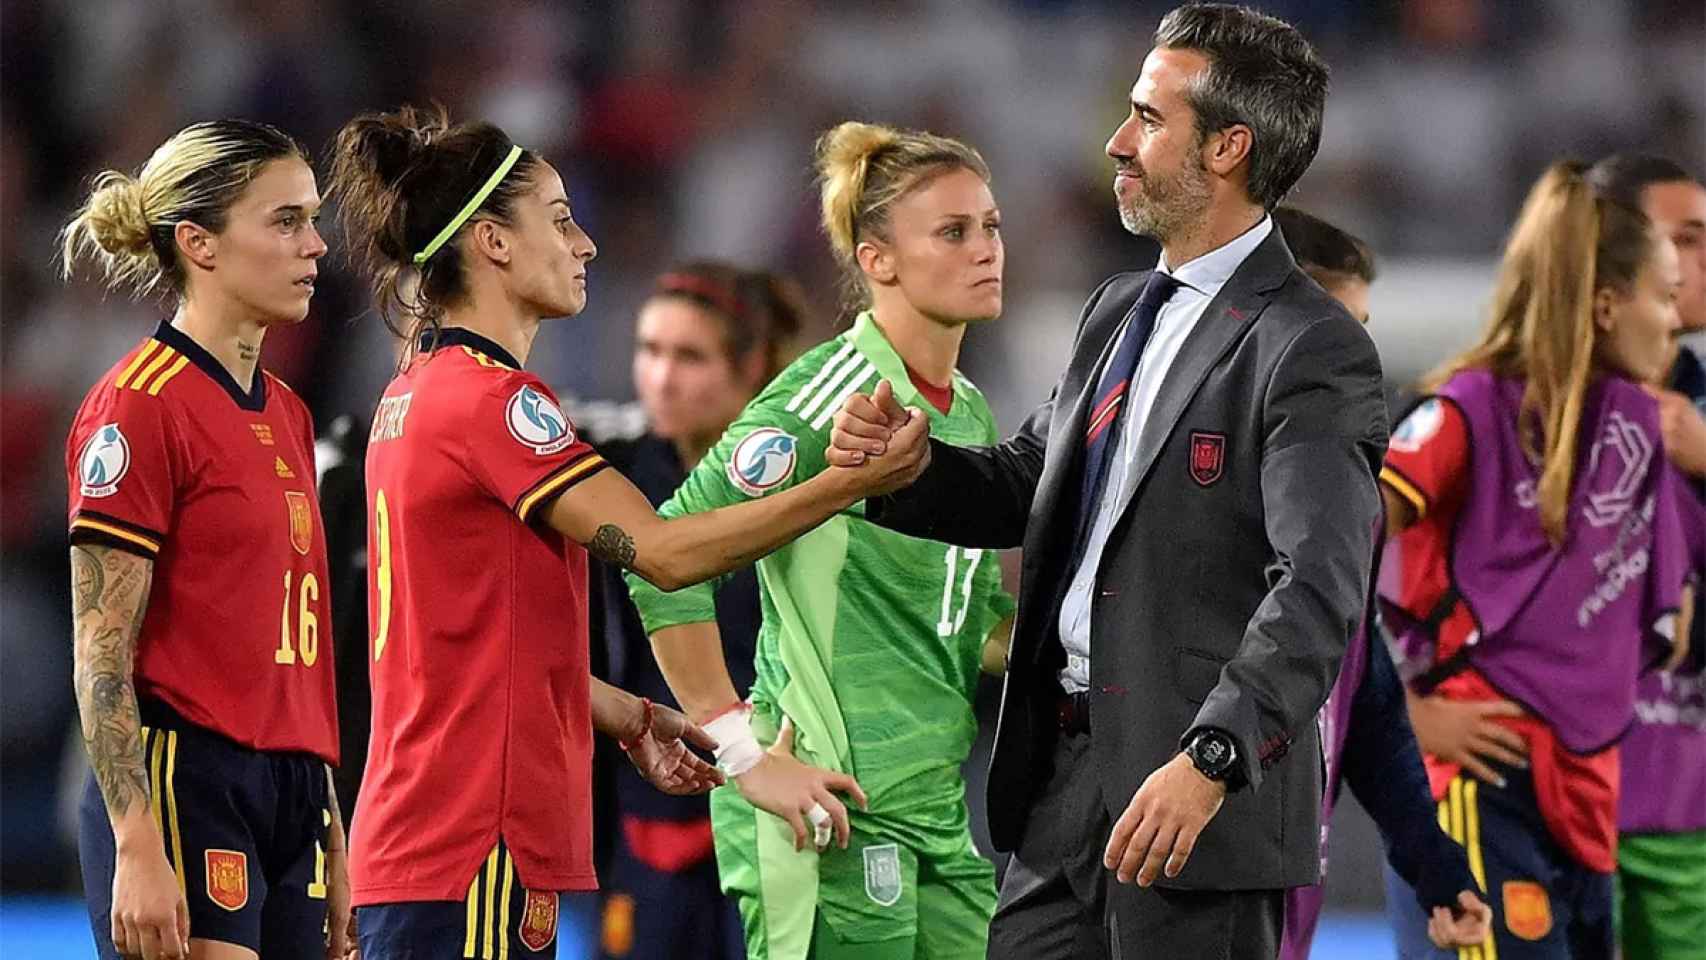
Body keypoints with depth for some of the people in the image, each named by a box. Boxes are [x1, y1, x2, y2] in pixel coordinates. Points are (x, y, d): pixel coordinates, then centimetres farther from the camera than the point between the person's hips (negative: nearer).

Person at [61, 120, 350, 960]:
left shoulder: (287, 415, 16)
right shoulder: (139, 406, -9)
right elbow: (101, 656, -13)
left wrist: (332, 843, 18)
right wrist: (137, 849, -20)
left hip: (289, 796, 8)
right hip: (185, 789, -8)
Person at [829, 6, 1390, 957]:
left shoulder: (1313, 351, -13)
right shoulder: (1117, 311, 16)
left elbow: (1319, 594, -22)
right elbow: (1028, 485, 25)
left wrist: (1210, 762, -34)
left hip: (1208, 805, -8)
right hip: (1064, 779, 8)